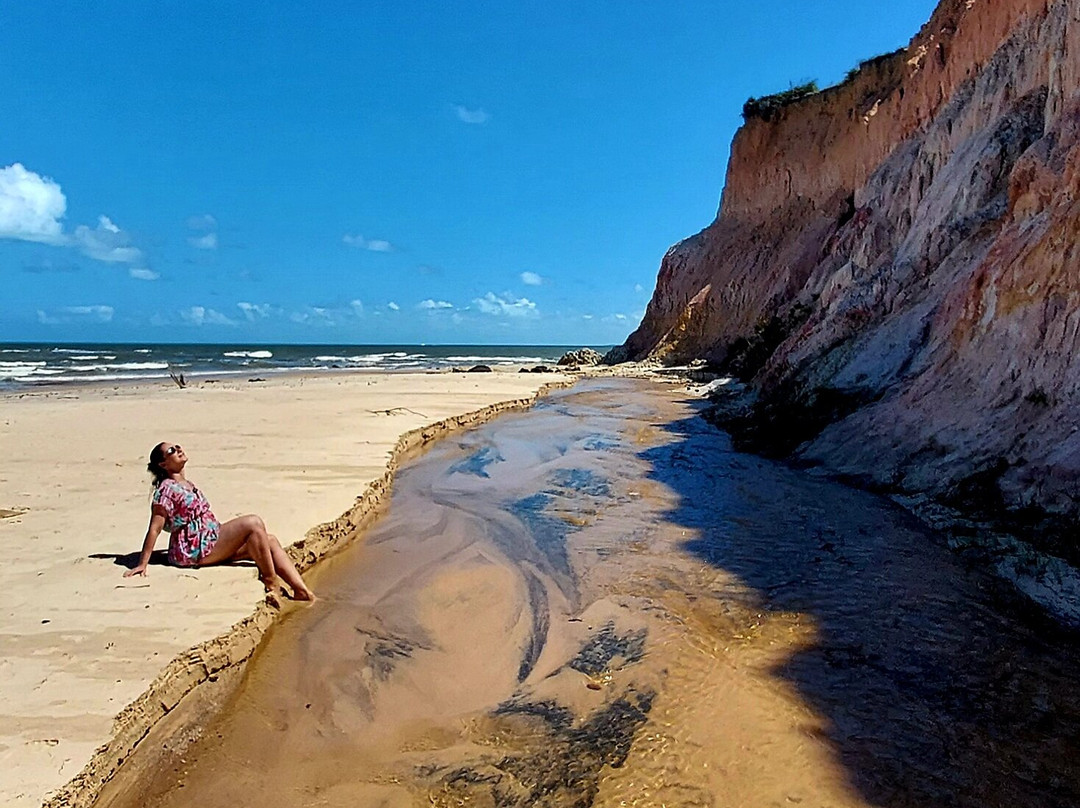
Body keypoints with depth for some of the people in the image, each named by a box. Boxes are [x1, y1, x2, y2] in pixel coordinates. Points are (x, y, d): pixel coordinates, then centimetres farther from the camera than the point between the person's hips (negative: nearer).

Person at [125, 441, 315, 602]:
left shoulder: (186, 485, 18)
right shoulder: (166, 489, -9)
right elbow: (155, 529, -13)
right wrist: (142, 564, -15)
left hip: (211, 542, 9)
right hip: (194, 550, -9)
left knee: (270, 540, -4)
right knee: (253, 523, -22)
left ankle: (301, 590, -13)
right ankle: (270, 581, -16)